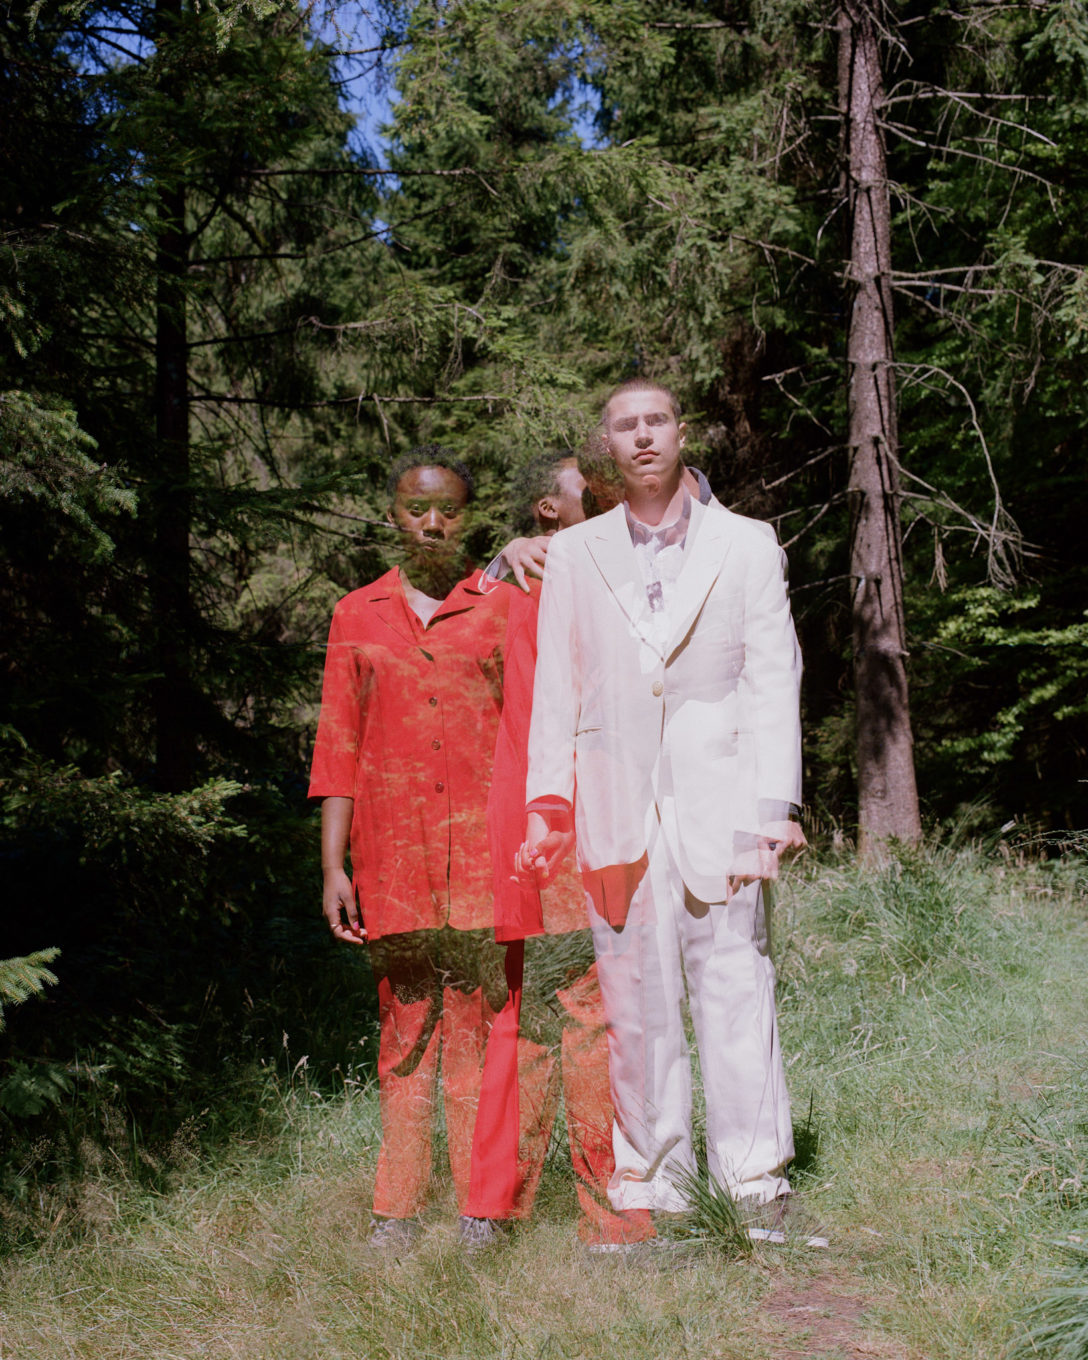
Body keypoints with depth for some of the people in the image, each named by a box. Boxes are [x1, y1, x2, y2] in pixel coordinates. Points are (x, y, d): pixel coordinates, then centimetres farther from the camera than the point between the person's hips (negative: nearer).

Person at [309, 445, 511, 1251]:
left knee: (481, 1027, -3)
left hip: (485, 854, -1)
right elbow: (338, 748, 11)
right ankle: (398, 1211, 10)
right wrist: (333, 867, 4)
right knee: (404, 1027, 4)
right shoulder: (358, 616, 12)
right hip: (393, 861, 1)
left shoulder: (503, 610, 9)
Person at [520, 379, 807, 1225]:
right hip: (617, 811, 2)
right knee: (635, 1005, 3)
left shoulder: (747, 546, 9)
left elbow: (774, 683, 3)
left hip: (717, 806, -1)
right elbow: (555, 690, 12)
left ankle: (759, 1187, 6)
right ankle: (652, 1192, 12)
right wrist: (548, 805, 3)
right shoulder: (573, 555, 13)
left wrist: (773, 807, -6)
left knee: (737, 991, -4)